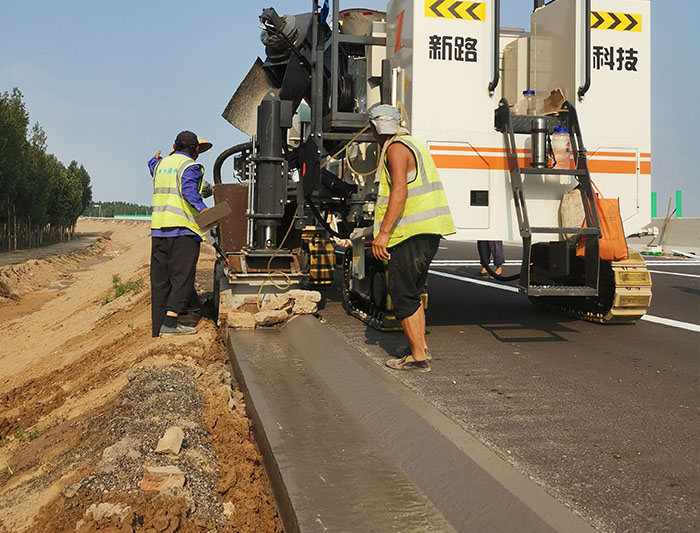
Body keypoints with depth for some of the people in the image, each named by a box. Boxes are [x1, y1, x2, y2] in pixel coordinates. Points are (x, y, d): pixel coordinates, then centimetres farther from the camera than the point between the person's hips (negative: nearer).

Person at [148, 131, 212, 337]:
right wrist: (201, 208, -33)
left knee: (160, 279, 8)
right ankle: (169, 322, -14)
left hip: (158, 229, 7)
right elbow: (189, 189, -22)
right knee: (182, 277, -5)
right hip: (182, 229, -7)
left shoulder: (161, 164, 19)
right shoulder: (190, 166, -3)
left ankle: (157, 328, 10)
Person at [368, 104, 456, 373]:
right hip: (430, 232, 10)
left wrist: (383, 233, -24)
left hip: (410, 233, -10)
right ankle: (420, 346, 23)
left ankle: (418, 358, -3)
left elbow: (400, 191, -21)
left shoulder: (396, 148, -9)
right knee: (413, 293, 18)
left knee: (403, 296, -5)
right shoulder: (415, 145, 22)